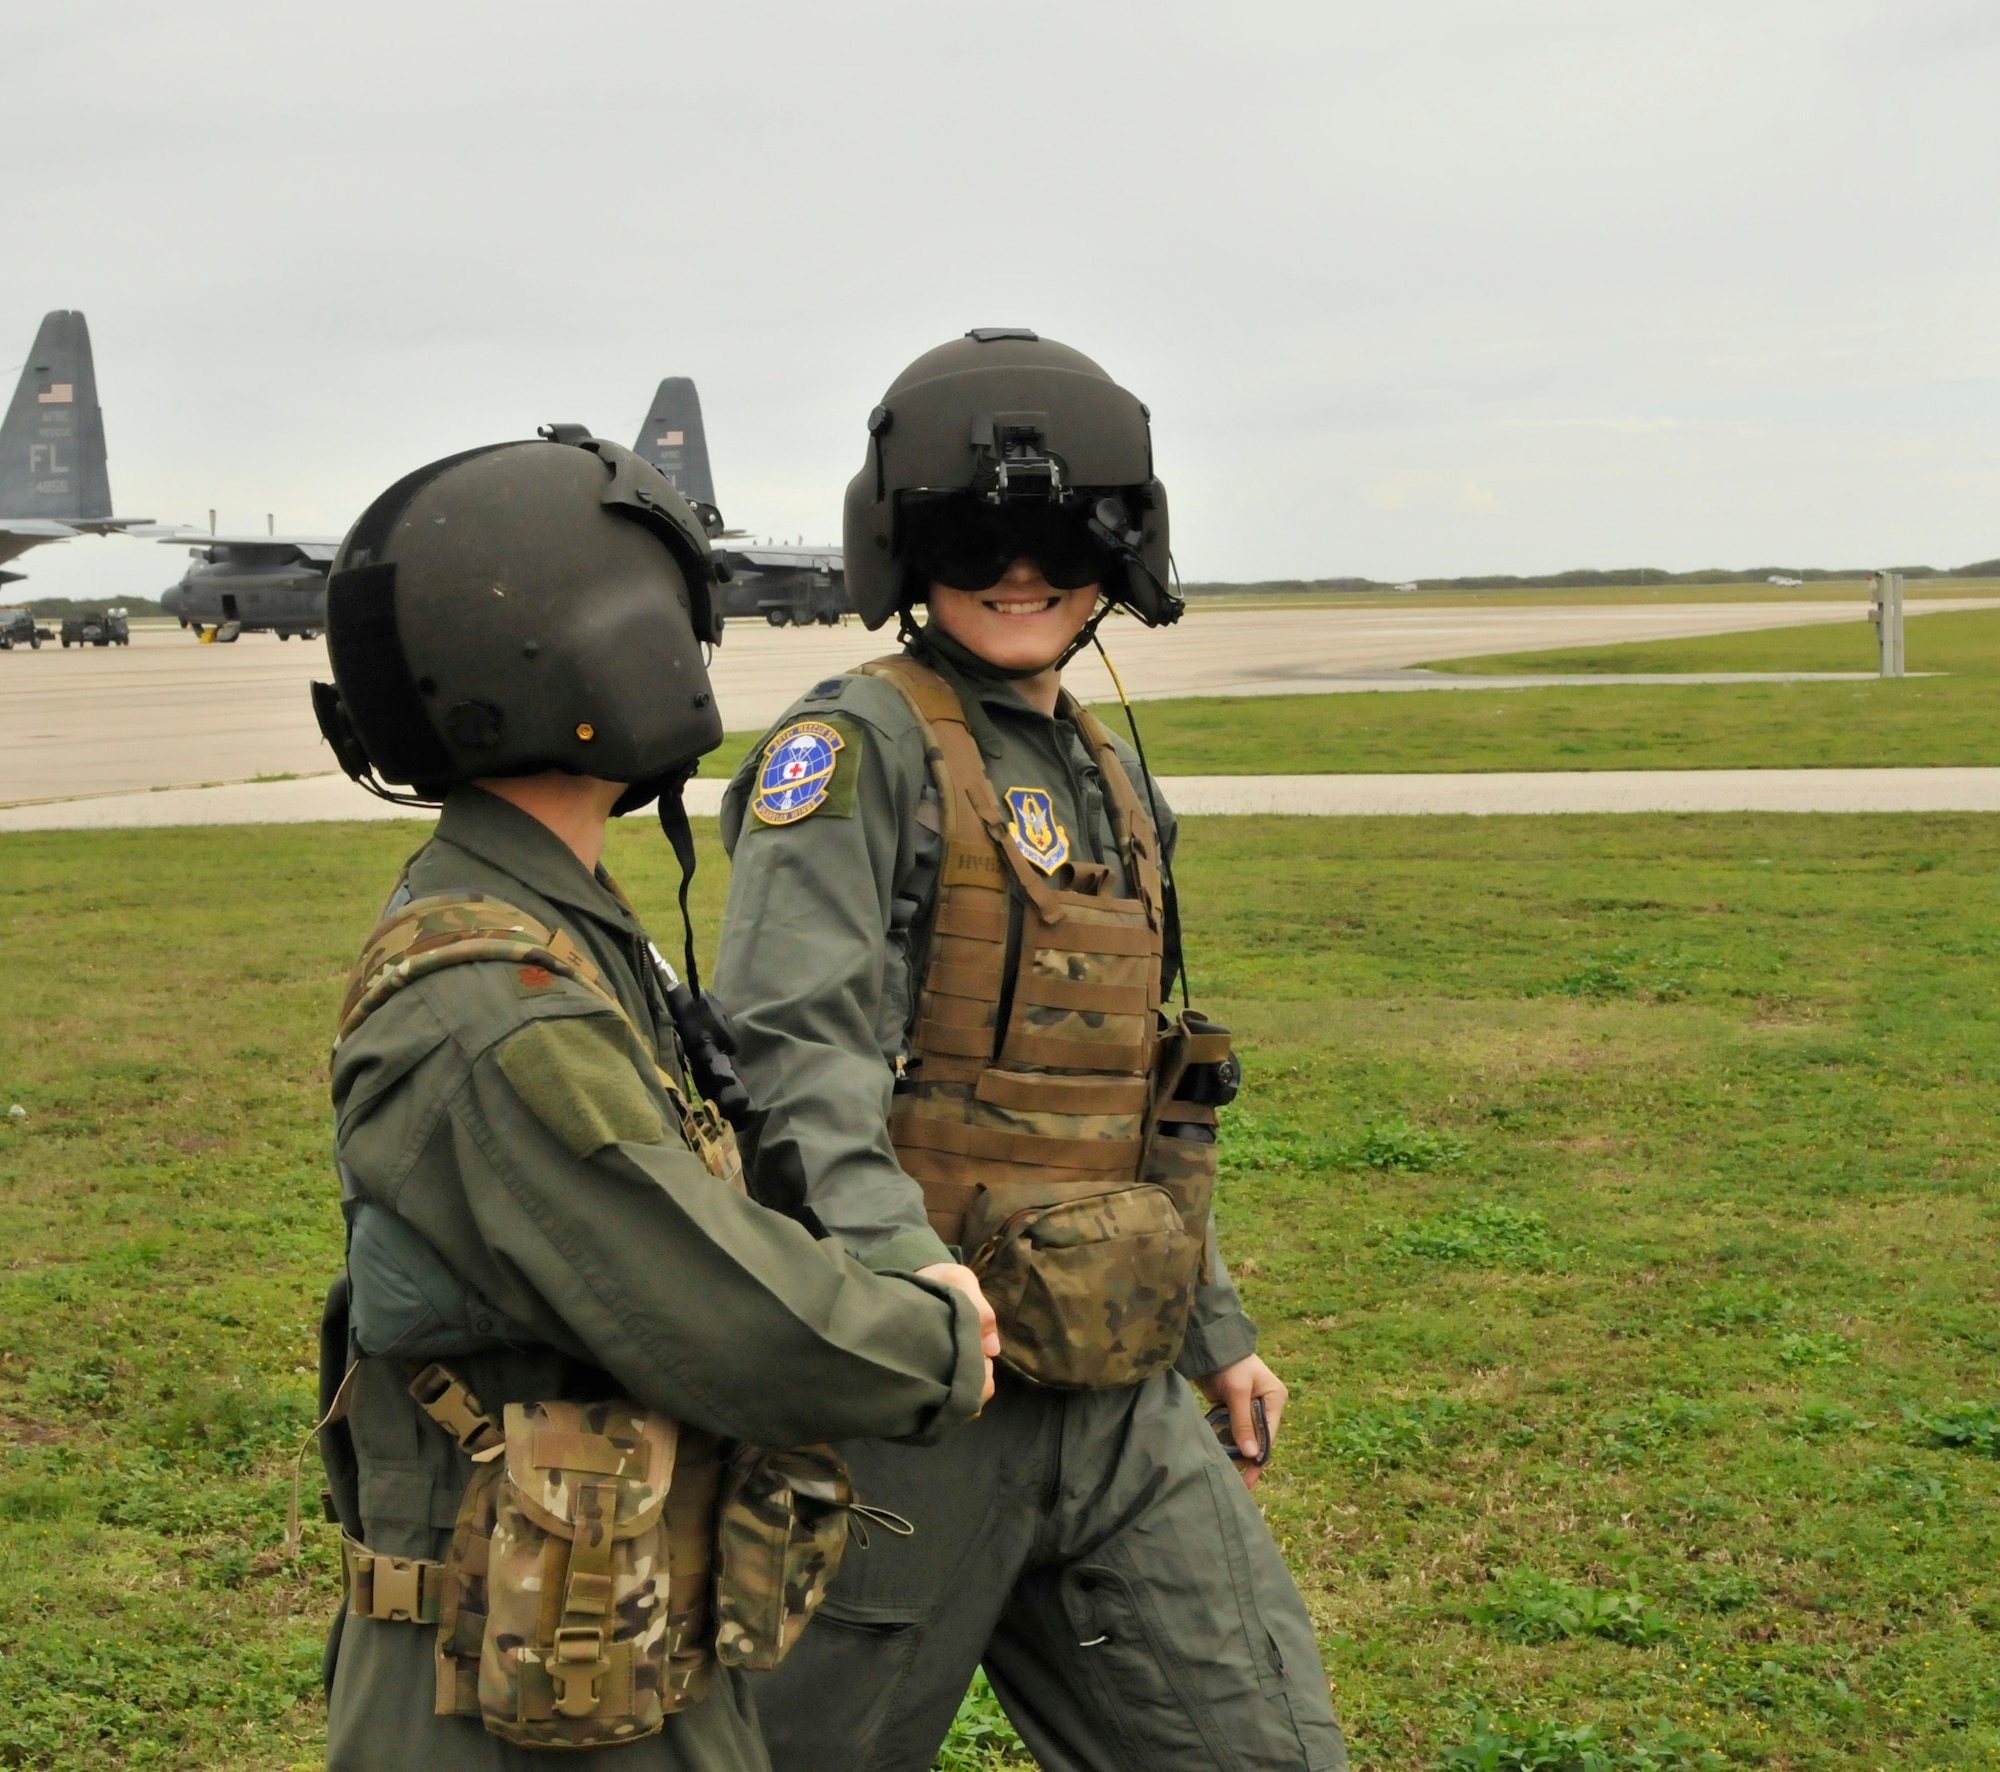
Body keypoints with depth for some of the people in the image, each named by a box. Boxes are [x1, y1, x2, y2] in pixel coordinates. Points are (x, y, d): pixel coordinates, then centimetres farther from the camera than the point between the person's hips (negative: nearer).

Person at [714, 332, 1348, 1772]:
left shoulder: (1112, 784, 16)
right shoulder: (860, 746, -8)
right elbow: (794, 1044, -21)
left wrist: (1217, 1330, 26)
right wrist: (903, 1274, -35)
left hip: (1124, 1401, 7)